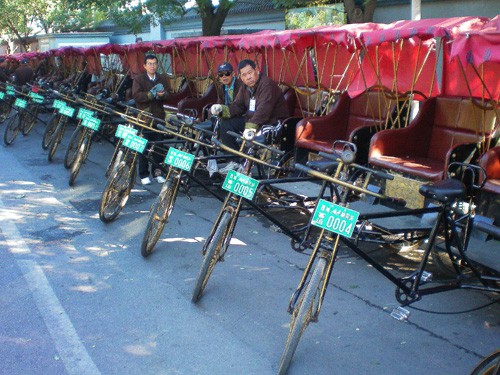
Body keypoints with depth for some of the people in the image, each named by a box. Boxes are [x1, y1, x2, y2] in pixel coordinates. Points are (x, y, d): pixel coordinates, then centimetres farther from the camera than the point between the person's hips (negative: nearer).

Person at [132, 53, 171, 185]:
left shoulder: (162, 79, 13)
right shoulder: (138, 79, 2)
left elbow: (168, 95, 2)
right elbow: (136, 95, -12)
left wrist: (162, 94, -21)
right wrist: (152, 94, -23)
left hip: (158, 117, 3)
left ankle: (157, 172, 15)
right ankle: (144, 175, 8)